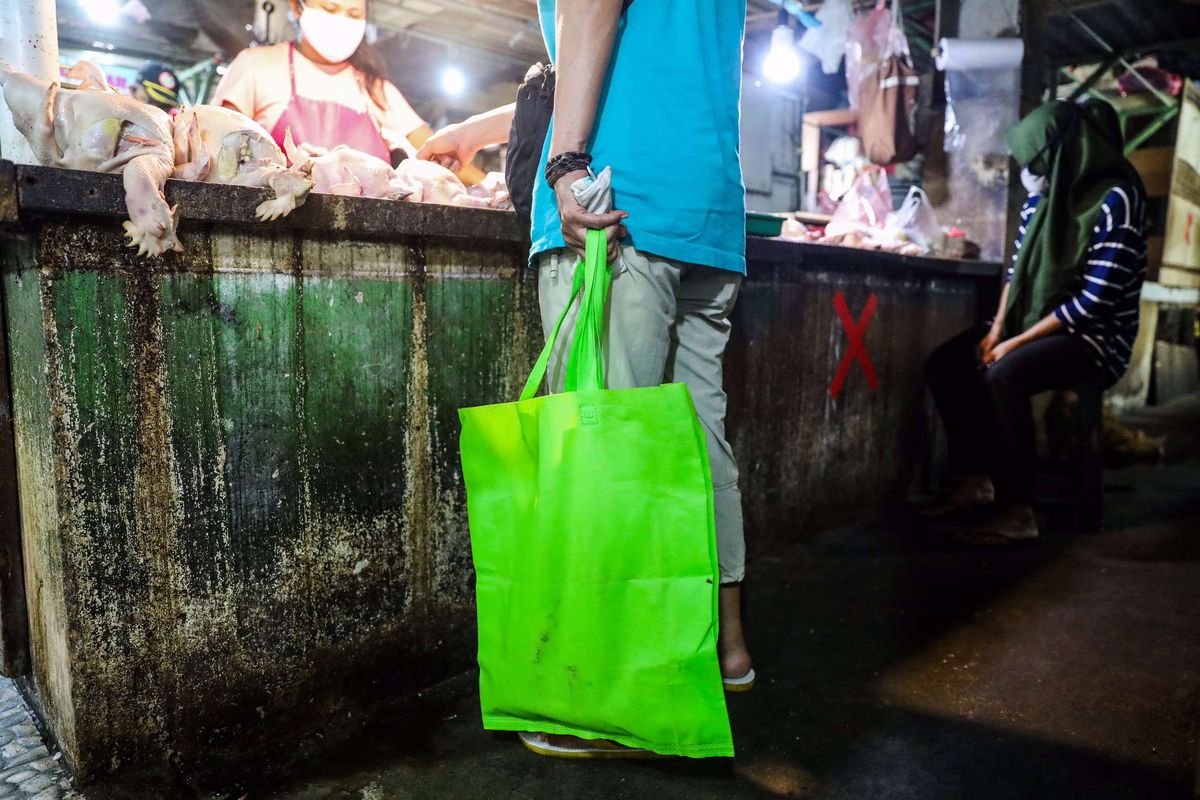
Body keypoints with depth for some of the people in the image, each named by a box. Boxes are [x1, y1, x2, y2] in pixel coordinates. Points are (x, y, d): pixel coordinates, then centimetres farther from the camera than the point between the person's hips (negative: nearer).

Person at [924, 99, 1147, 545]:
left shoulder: (1115, 200, -18)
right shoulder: (1044, 193, 4)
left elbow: (1094, 301, -22)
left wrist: (1014, 343, -20)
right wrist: (997, 329, -4)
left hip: (1096, 336, -8)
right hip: (1032, 321, 8)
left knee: (1001, 376, -33)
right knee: (944, 365, -7)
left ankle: (1017, 512, -25)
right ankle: (976, 481, 1)